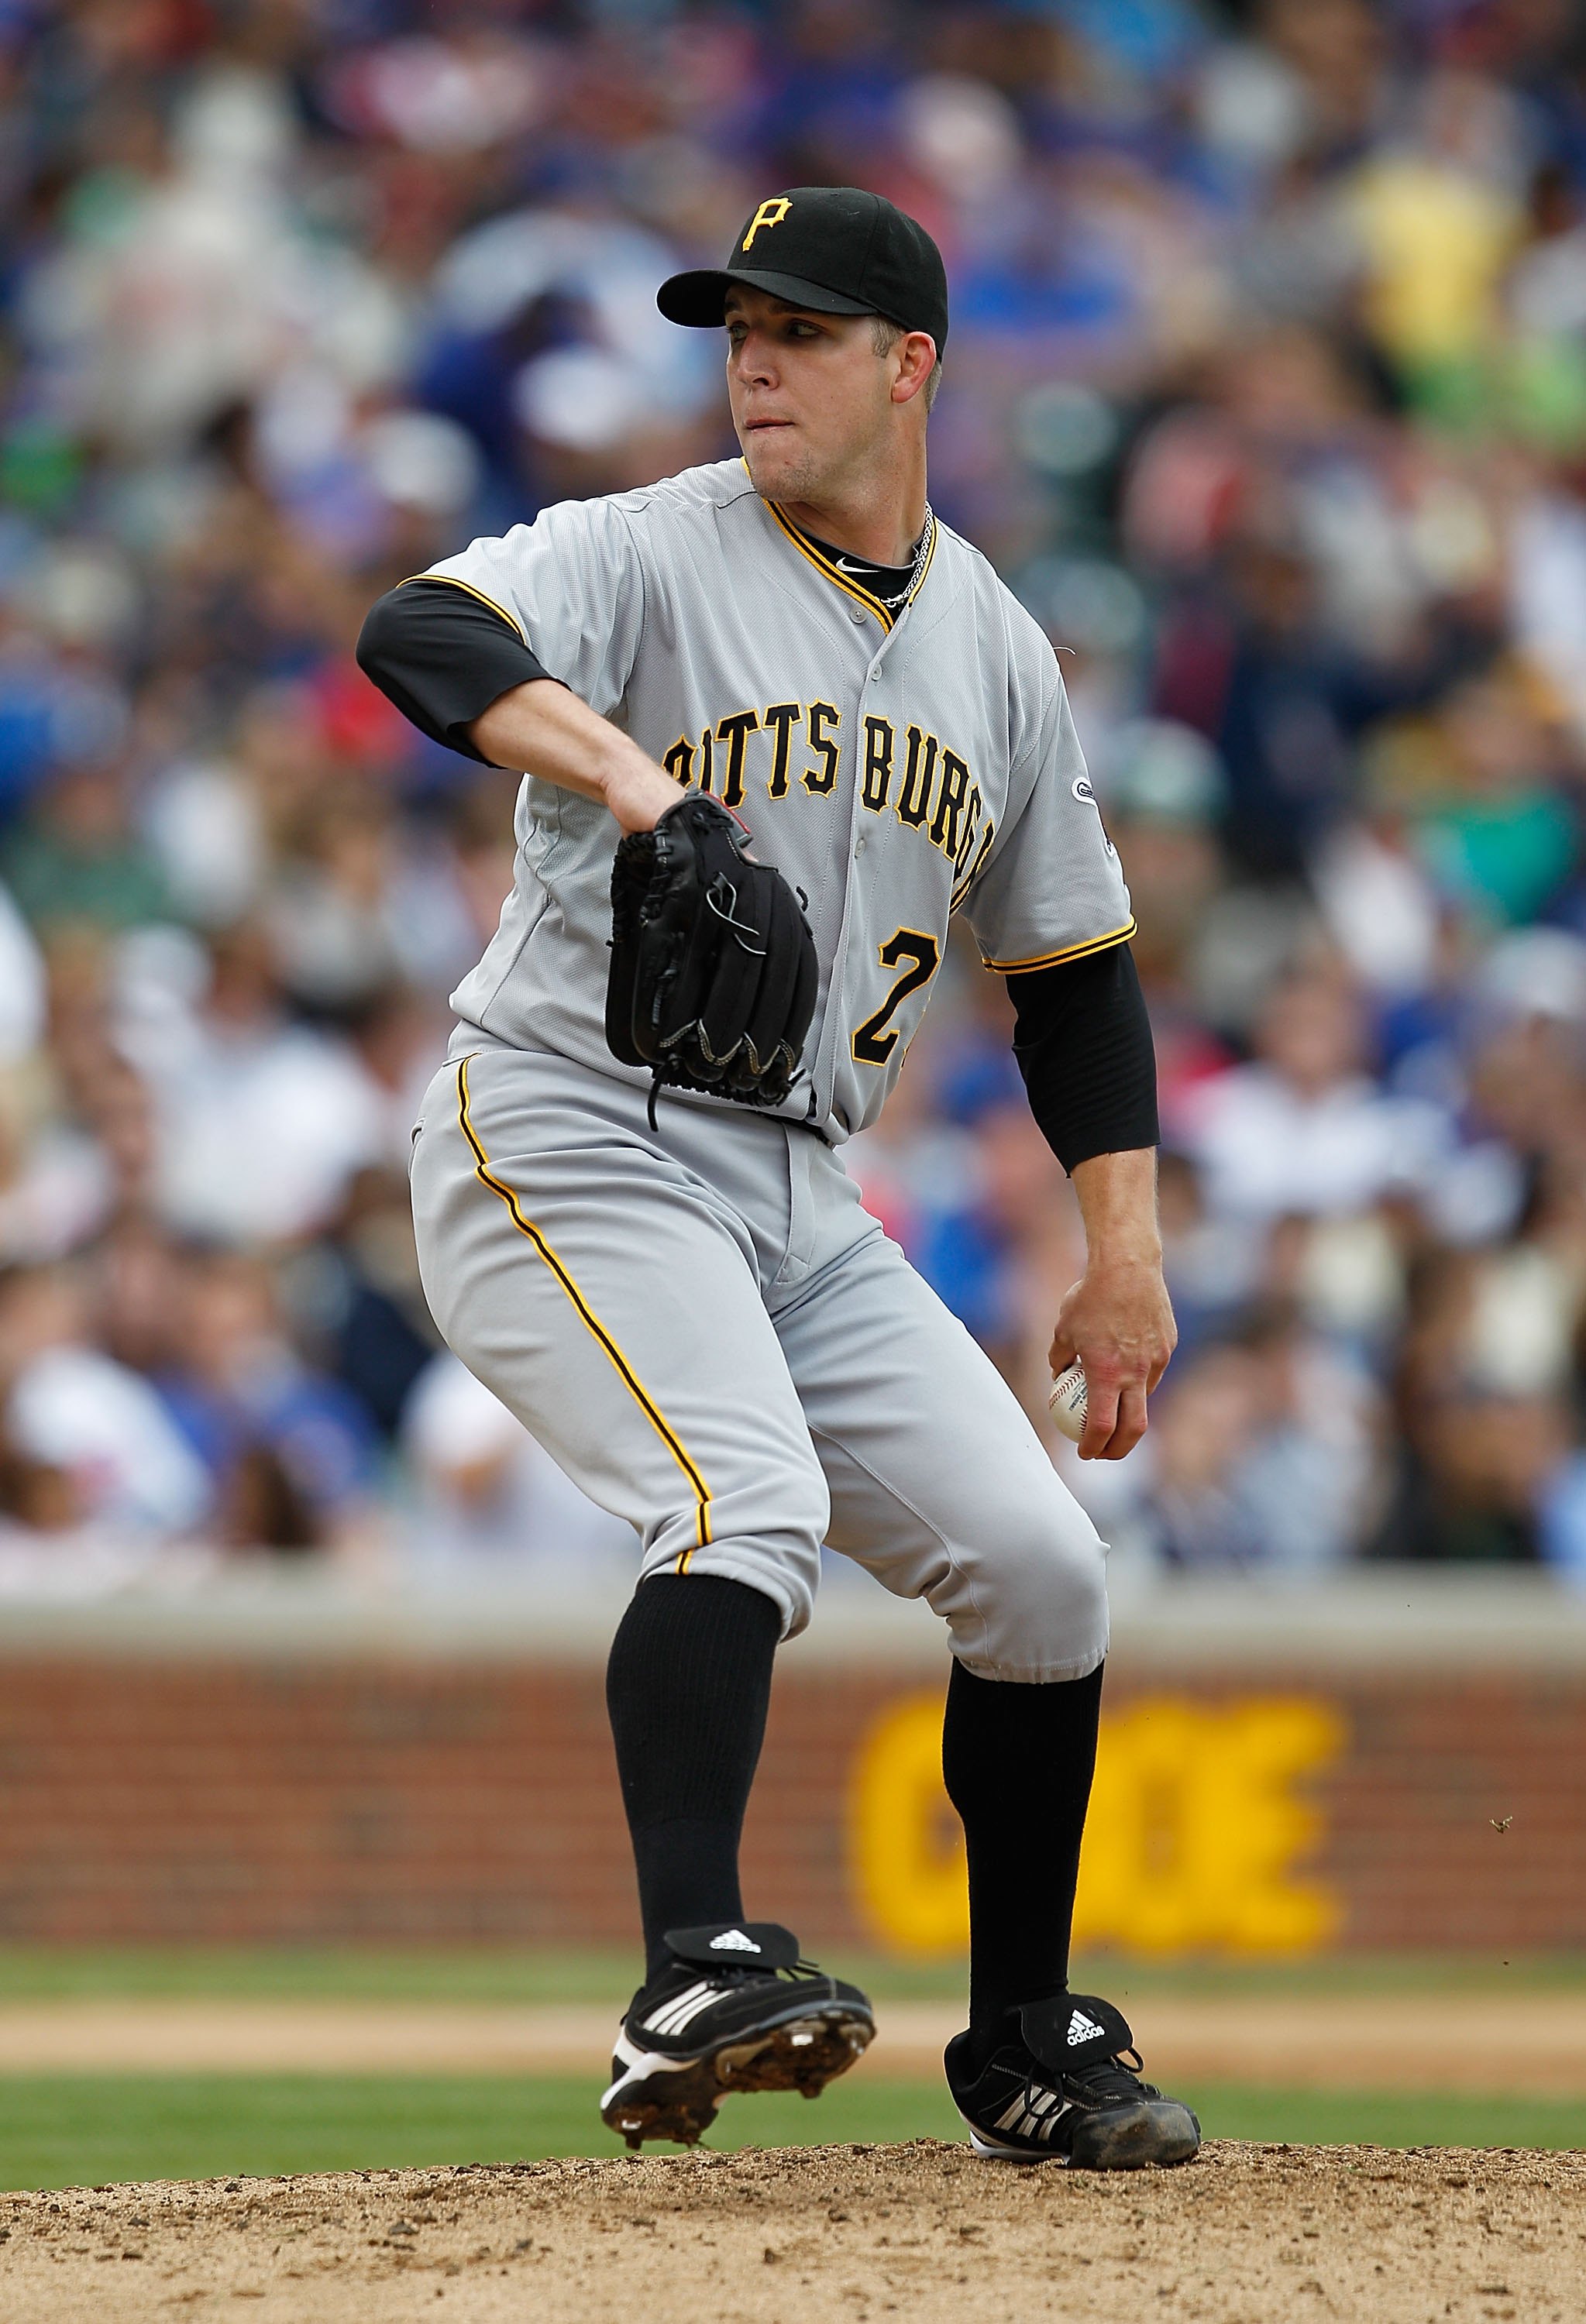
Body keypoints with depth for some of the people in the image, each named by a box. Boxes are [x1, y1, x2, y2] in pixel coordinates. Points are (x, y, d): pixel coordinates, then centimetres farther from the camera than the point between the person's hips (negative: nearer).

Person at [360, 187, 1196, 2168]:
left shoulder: (996, 649, 11)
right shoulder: (644, 556, -7)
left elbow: (1071, 964, 18)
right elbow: (419, 634, -28)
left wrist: (1126, 1251, 9)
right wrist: (601, 756, -47)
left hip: (798, 1195, 6)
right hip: (566, 1149, -6)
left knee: (1041, 1569, -1)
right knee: (748, 1504, -30)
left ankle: (1027, 2049, 15)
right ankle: (694, 1980, -42)